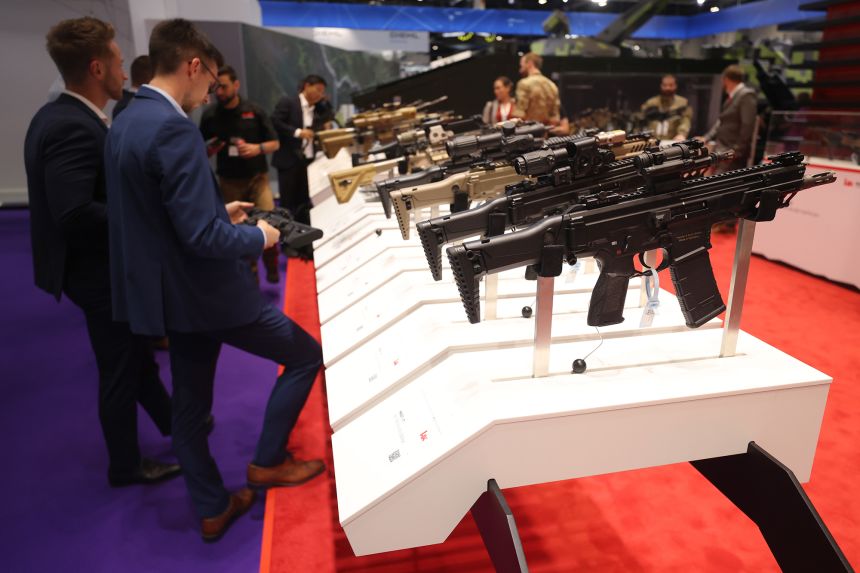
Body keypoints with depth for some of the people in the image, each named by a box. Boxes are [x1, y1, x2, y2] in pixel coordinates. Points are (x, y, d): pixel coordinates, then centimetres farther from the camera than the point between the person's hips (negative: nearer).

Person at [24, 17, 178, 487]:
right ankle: (126, 466, 27)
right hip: (99, 271, -10)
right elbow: (75, 214, -33)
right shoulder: (75, 129, -25)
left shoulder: (59, 116, 6)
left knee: (135, 351, 24)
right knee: (120, 369, 7)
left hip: (95, 264, 10)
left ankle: (170, 420, 44)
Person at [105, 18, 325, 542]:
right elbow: (202, 236, -28)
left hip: (167, 289, 10)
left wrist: (218, 209, 17)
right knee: (307, 355, 10)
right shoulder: (174, 129, -23)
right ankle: (267, 461, 22)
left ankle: (213, 509, 35)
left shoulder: (125, 122, 8)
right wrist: (258, 235, -10)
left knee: (190, 406, 18)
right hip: (206, 290, -10)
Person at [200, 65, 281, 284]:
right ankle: (249, 272, 21)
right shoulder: (209, 114, 0)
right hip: (229, 181, 2)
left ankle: (271, 266, 11)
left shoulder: (254, 111, -2)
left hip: (257, 177, -1)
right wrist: (209, 150, -14)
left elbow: (275, 143, 3)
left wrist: (258, 148, -17)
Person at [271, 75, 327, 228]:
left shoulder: (315, 109, 17)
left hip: (308, 161, 6)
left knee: (304, 203, 8)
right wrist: (297, 132, -18)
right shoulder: (288, 102, -2)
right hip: (289, 160, -6)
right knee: (288, 203, -2)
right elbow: (274, 122, -13)